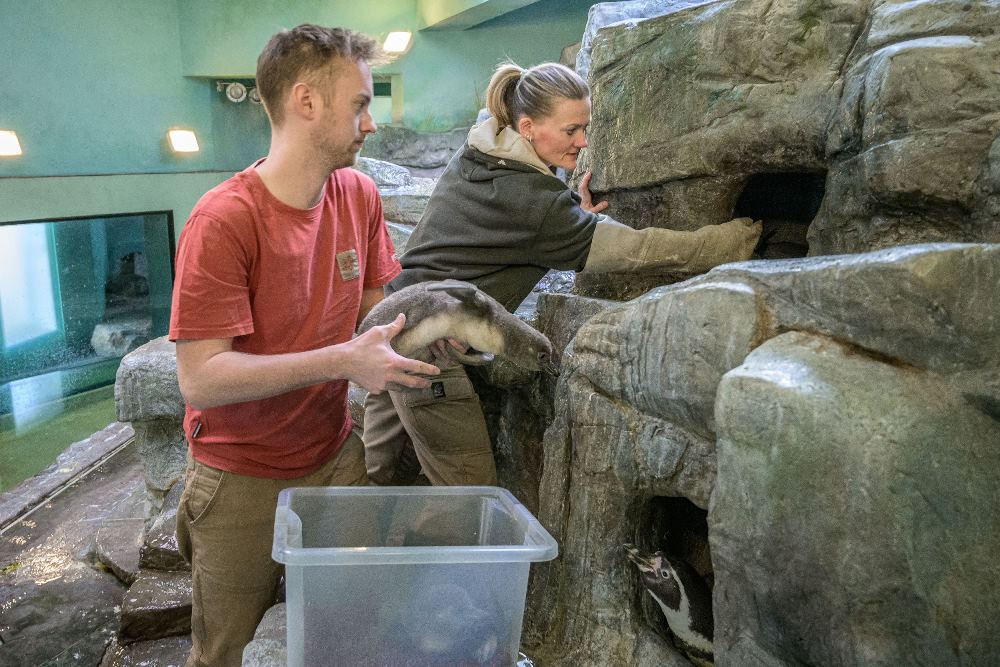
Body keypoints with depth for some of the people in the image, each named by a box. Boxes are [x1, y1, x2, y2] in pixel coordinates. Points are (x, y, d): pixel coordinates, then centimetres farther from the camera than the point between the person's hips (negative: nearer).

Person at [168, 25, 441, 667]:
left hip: (336, 457, 5)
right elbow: (201, 378, -25)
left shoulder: (360, 194, -3)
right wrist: (343, 360, -31)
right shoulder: (223, 220, -23)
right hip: (241, 479, -4)